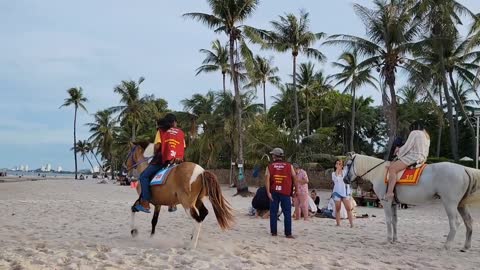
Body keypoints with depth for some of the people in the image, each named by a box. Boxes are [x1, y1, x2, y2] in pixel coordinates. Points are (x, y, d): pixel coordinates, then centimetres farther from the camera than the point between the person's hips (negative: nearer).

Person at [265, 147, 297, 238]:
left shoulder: (270, 166, 5)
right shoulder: (289, 166, 5)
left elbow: (267, 179, -6)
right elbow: (294, 178, 3)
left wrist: (268, 192, -9)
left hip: (274, 192, 1)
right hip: (285, 192, -1)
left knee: (273, 212, 9)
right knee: (287, 213, 2)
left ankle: (273, 232, 11)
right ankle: (288, 233, -1)